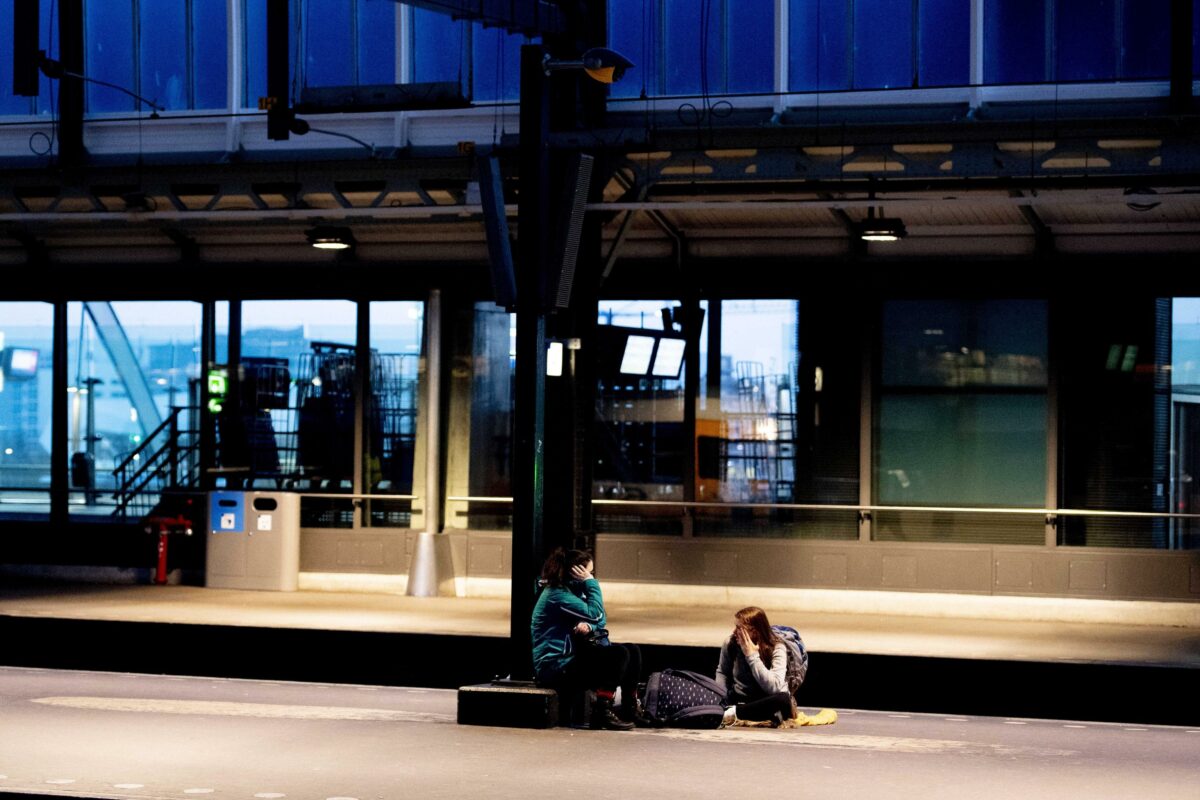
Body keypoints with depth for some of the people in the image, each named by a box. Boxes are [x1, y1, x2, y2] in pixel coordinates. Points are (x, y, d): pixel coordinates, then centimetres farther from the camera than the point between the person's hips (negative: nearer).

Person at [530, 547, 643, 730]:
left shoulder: (573, 591, 15)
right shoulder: (557, 595, -17)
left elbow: (600, 622, 11)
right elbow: (596, 615, -19)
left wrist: (589, 627, -12)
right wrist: (591, 583, -12)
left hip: (572, 658, 10)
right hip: (556, 669, -10)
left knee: (633, 651, 2)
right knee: (619, 654, -22)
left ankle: (630, 710, 5)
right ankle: (601, 713, -20)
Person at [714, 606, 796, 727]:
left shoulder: (777, 648, -18)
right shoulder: (730, 643, -7)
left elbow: (774, 687, -31)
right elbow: (722, 672, 13)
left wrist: (751, 655, -29)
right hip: (739, 699, 3)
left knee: (783, 699, -39)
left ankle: (733, 713, -30)